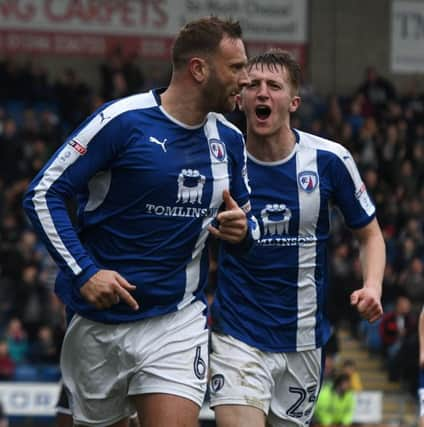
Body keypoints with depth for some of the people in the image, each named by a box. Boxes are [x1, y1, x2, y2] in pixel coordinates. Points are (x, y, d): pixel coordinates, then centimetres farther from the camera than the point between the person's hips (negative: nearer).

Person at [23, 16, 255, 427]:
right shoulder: (122, 121, -11)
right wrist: (84, 272, -18)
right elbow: (42, 195, -11)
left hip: (178, 321, 3)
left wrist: (243, 231, -5)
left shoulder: (229, 140, 7)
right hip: (99, 321, -3)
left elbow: (247, 220, 20)